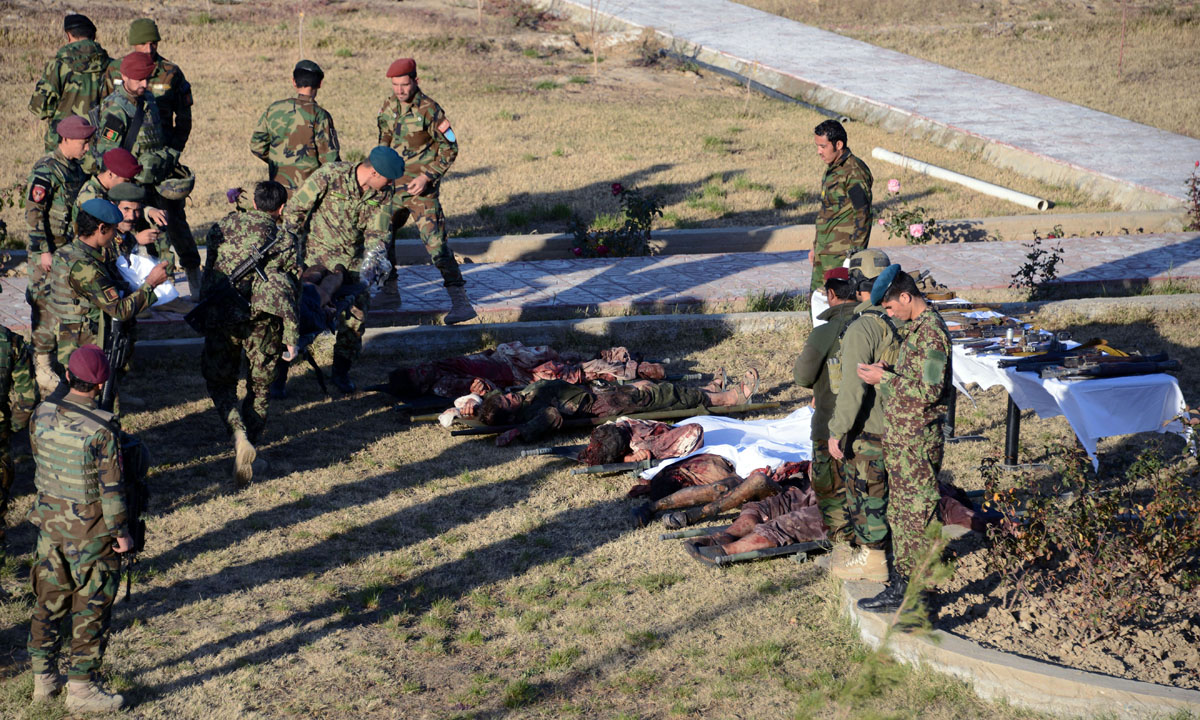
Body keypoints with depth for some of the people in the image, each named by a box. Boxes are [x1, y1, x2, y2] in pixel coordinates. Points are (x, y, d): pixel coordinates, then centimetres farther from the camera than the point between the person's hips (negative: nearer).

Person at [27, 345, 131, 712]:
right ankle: (81, 687, 13)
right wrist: (121, 532, -7)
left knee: (49, 600, 19)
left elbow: (38, 463, 8)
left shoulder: (42, 414, -7)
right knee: (91, 609, 7)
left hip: (49, 520, 6)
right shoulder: (101, 430, -24)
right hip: (90, 530, -6)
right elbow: (111, 488, -18)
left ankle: (43, 677, 30)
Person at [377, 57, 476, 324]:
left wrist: (427, 176, -17)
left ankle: (460, 302, -15)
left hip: (421, 187, -7)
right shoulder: (389, 107, 5)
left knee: (435, 242, -15)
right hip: (393, 186, 7)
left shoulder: (429, 109, -14)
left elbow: (449, 147, -11)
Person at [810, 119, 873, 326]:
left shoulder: (854, 172, -14)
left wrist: (855, 253, -19)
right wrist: (816, 246, 24)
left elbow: (862, 215, -17)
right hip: (825, 252, 10)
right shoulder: (832, 169, 16)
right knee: (817, 298, 11)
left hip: (842, 254, -10)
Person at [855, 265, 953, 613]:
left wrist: (884, 379, -21)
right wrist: (886, 374, 9)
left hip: (917, 441, -10)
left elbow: (929, 390, -26)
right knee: (901, 511, 18)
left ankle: (906, 592, 3)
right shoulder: (917, 327, 11)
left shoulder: (931, 333, -21)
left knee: (912, 515, -3)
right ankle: (902, 574, 30)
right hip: (902, 437, 10)